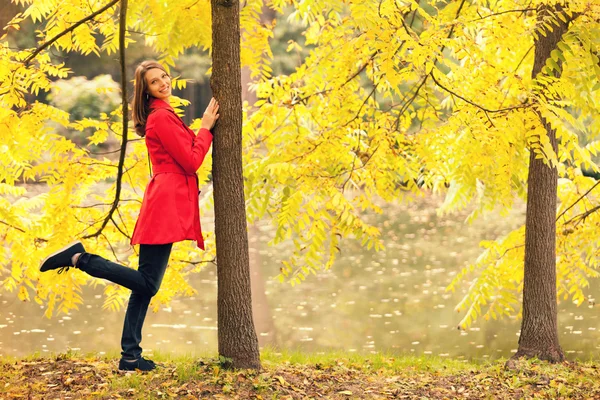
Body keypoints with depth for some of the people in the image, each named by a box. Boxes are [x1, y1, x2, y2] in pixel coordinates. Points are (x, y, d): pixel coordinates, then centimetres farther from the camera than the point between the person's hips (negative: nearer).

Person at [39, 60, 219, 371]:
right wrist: (206, 127, -3)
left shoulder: (162, 115, 20)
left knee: (146, 284, 7)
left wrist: (205, 126, 14)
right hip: (165, 205, -10)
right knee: (147, 283, -11)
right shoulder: (162, 117, -11)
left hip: (165, 202, 10)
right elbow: (192, 162, -13)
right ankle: (80, 258, -6)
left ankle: (130, 357, 8)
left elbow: (185, 155, 21)